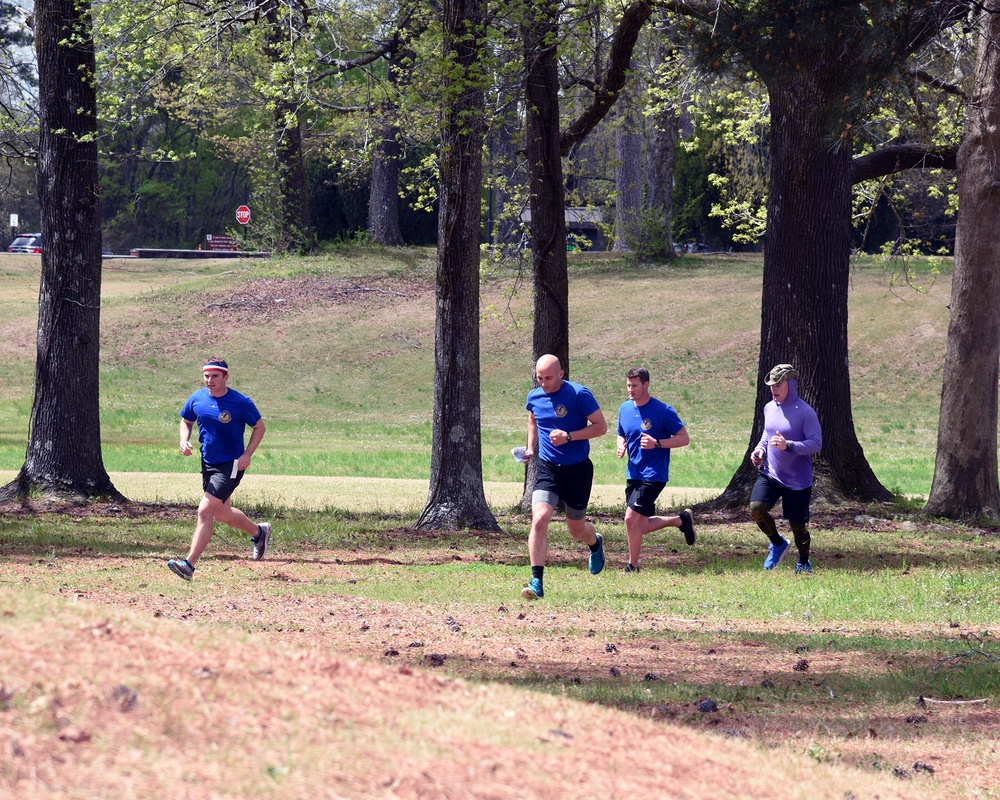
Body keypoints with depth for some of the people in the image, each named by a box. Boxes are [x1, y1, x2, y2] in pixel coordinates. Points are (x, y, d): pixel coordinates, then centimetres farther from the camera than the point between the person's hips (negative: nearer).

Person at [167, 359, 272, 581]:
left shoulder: (241, 403, -15)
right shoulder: (197, 399, -1)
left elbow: (259, 427, -3)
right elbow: (186, 421, 16)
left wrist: (247, 455, -14)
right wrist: (184, 440, -5)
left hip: (231, 465, -7)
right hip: (208, 463, 7)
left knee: (204, 511, -17)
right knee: (221, 513, 21)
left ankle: (189, 564, -16)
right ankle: (259, 532, 49)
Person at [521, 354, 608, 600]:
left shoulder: (579, 395, -14)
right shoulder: (534, 397, 2)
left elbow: (601, 427, -11)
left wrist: (568, 436, -22)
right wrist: (530, 448, 10)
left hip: (577, 469, -3)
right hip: (547, 468, 3)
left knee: (577, 529, 12)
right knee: (539, 519, -19)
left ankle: (595, 544, 51)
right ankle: (537, 582, -20)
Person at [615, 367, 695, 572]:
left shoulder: (663, 411, -12)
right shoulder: (625, 409, 7)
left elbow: (684, 438, -8)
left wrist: (657, 443, -22)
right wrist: (621, 447, -1)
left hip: (653, 475, -7)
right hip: (633, 475, 7)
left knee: (631, 518, -16)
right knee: (640, 526, 10)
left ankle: (633, 566, 0)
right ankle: (681, 520, 34)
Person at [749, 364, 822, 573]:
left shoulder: (805, 412, -14)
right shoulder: (769, 409, 6)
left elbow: (816, 443, -18)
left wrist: (788, 445, -31)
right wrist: (760, 448, 1)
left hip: (798, 479, -5)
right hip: (770, 474, 5)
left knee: (797, 524, 4)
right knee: (756, 508, -17)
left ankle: (804, 563, 30)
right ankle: (777, 544, 10)